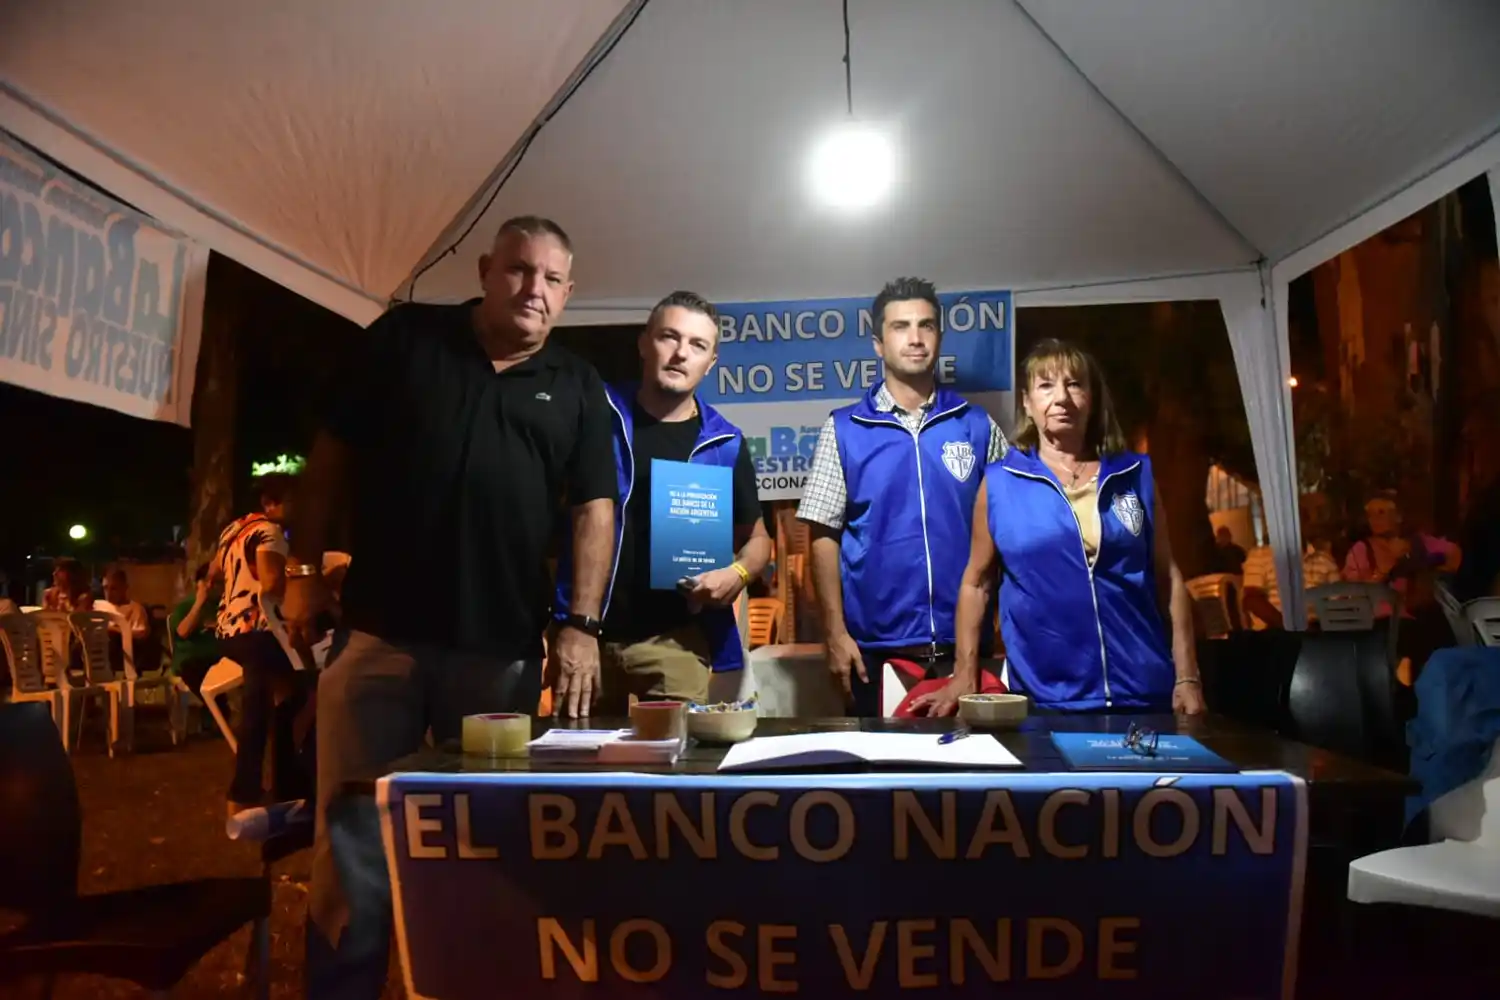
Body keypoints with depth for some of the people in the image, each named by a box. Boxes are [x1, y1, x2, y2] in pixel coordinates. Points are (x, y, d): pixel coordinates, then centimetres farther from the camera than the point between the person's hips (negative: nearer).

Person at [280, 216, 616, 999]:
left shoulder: (576, 388, 8)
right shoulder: (403, 337, 6)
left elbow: (595, 508, 2)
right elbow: (331, 454, 8)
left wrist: (581, 625, -8)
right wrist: (305, 570, 3)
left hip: (504, 647, 1)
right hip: (380, 630, -1)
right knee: (353, 839, 5)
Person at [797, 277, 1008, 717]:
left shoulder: (978, 427, 4)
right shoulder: (844, 429, 0)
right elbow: (824, 535, -1)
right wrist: (836, 632, -6)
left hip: (965, 642, 1)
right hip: (878, 646, -1)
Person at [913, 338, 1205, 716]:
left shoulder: (1135, 475, 4)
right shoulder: (999, 482, -1)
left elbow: (1169, 577, 7)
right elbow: (977, 582, 4)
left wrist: (1187, 677, 3)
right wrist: (964, 677, 0)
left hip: (1143, 692, 2)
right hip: (1047, 698, -1)